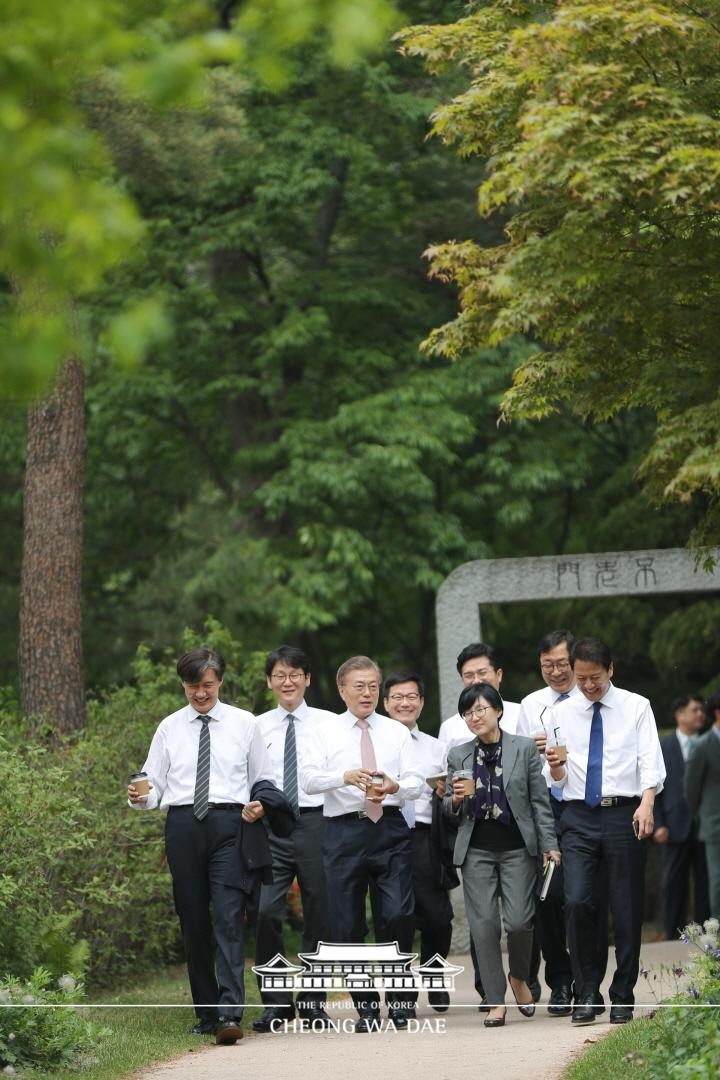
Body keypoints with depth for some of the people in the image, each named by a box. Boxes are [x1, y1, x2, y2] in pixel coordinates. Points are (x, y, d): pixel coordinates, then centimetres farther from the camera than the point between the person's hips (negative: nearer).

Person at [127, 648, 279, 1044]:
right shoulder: (170, 728, 12)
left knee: (228, 918, -15)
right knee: (193, 922, 5)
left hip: (229, 823, -2)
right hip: (183, 824, 3)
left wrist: (259, 805, -7)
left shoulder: (244, 724, 9)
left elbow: (263, 779, 13)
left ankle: (229, 1015, -24)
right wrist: (141, 798, -11)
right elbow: (155, 783, 11)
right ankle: (206, 1013, 15)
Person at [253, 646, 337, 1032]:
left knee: (318, 915, 5)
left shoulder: (329, 724, 5)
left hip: (316, 822, 0)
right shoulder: (258, 727, 10)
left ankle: (312, 1003, 17)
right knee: (266, 912, -11)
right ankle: (276, 1003, 1)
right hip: (270, 826, 1)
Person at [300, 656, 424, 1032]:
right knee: (348, 925, 1)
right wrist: (345, 777, -25)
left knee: (399, 916, -11)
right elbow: (308, 779, -7)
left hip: (390, 829, 0)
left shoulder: (397, 732, 13)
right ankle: (365, 1005, 14)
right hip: (344, 830, 0)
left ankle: (399, 998, 6)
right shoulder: (326, 734, 8)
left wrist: (395, 787, -18)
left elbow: (415, 783, 5)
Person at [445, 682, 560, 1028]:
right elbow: (448, 808, 15)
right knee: (483, 924, -3)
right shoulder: (458, 756, 8)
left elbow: (540, 800, 3)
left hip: (517, 847, -2)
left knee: (518, 921, -10)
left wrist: (549, 844, -2)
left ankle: (519, 977, 20)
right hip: (476, 849, 2)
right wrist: (456, 800, -8)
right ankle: (496, 1001, 5)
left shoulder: (524, 748, 2)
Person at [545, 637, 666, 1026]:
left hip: (624, 814, -1)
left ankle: (622, 998, 11)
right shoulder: (563, 712, 11)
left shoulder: (636, 707, 4)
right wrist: (555, 767, -10)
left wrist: (647, 803, -21)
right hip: (579, 818, 1)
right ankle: (585, 995, -3)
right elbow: (558, 780, 14)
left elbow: (651, 762, -4)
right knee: (578, 901, -13)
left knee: (627, 909, 0)